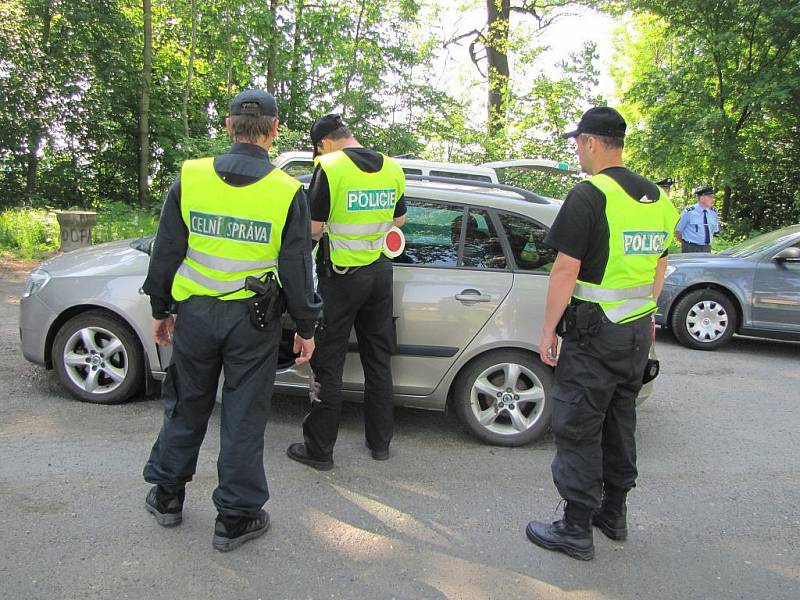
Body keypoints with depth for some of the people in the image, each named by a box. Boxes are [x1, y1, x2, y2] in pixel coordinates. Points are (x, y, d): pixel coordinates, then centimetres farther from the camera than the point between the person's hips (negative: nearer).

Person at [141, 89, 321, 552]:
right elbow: (297, 267, -6)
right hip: (254, 320, -2)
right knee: (244, 416, 8)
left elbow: (166, 252, 2)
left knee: (187, 405, 20)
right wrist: (306, 327, 4)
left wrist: (161, 309, 14)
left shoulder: (191, 178, -3)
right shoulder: (287, 191, -9)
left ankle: (167, 496, 35)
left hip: (195, 312, 2)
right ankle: (236, 518, 19)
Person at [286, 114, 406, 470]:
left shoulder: (330, 167, -13)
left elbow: (313, 227, -14)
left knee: (328, 364, 4)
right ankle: (380, 442, 25)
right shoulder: (392, 168, 5)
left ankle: (318, 449, 13)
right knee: (378, 361, 15)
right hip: (380, 273, 6)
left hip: (341, 277, -5)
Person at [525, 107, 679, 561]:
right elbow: (659, 266, 17)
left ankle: (577, 530, 9)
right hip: (638, 330, 8)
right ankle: (613, 514, 31)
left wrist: (549, 331, -11)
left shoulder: (590, 195, -15)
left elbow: (566, 270, -18)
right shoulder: (658, 198, 9)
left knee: (579, 430, 1)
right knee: (620, 421, 18)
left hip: (595, 333, -8)